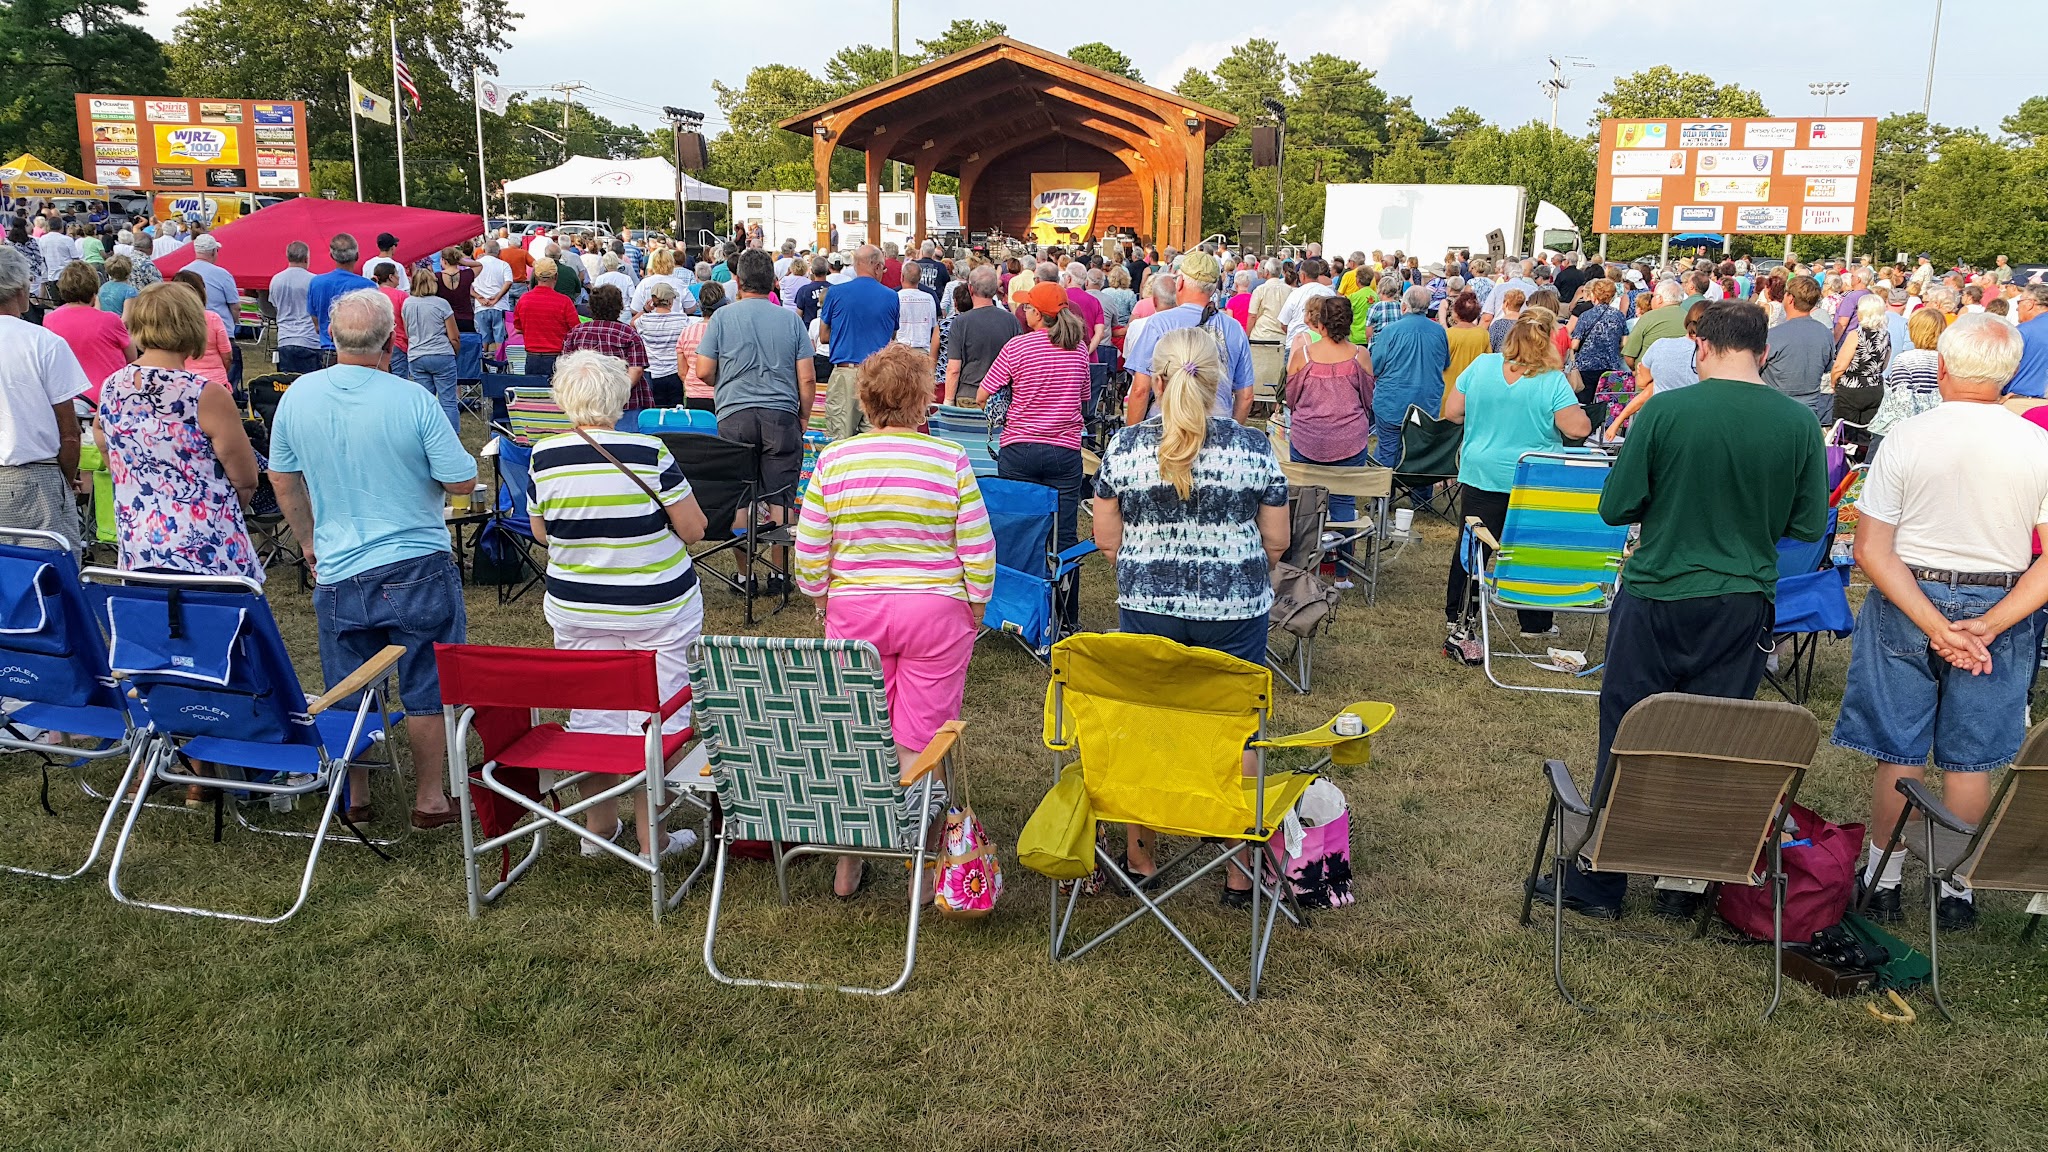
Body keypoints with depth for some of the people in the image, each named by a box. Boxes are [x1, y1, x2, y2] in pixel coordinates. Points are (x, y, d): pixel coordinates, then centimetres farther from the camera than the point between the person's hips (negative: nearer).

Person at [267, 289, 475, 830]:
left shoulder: (298, 395, -2)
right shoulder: (413, 400, -16)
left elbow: (282, 478, 10)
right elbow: (462, 482, -11)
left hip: (337, 572, 4)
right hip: (418, 570, -3)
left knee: (347, 693, 16)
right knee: (427, 688, 9)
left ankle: (354, 797, 27)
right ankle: (430, 798, 16)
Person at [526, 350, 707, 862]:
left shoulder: (544, 457, -7)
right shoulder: (651, 453, -16)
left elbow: (540, 532, 6)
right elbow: (693, 529, -9)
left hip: (577, 609, 3)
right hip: (658, 608, -3)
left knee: (591, 716, 14)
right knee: (655, 720, 6)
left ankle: (599, 828, 27)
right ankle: (651, 839, 12)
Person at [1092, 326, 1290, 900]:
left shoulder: (1124, 445, -5)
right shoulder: (1254, 447, -7)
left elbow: (1105, 538, 0)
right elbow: (1276, 540, -1)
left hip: (1146, 607, 1)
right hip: (1235, 610, -1)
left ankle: (1140, 857, 29)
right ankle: (1240, 869, 20)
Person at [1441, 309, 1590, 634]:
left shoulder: (1481, 366, -5)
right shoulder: (1553, 381, -15)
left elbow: (1452, 412, 0)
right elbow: (1579, 428, -17)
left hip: (1481, 476, 3)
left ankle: (1456, 614, 24)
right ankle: (1534, 623, 20)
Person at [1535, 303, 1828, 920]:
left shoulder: (1664, 412, -13)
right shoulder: (1800, 423, -5)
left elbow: (1615, 508, -9)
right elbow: (1808, 526, 2)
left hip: (1656, 599, -2)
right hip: (1742, 607, 3)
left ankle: (1596, 884, 17)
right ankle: (1683, 886, 24)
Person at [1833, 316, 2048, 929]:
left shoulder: (1905, 440, -13)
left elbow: (1870, 549, -15)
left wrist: (1935, 625, -15)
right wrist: (1989, 625, -12)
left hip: (1905, 603, -1)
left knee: (1898, 753, 10)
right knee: (1969, 760, 12)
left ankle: (1882, 879, 22)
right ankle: (1956, 888, 24)